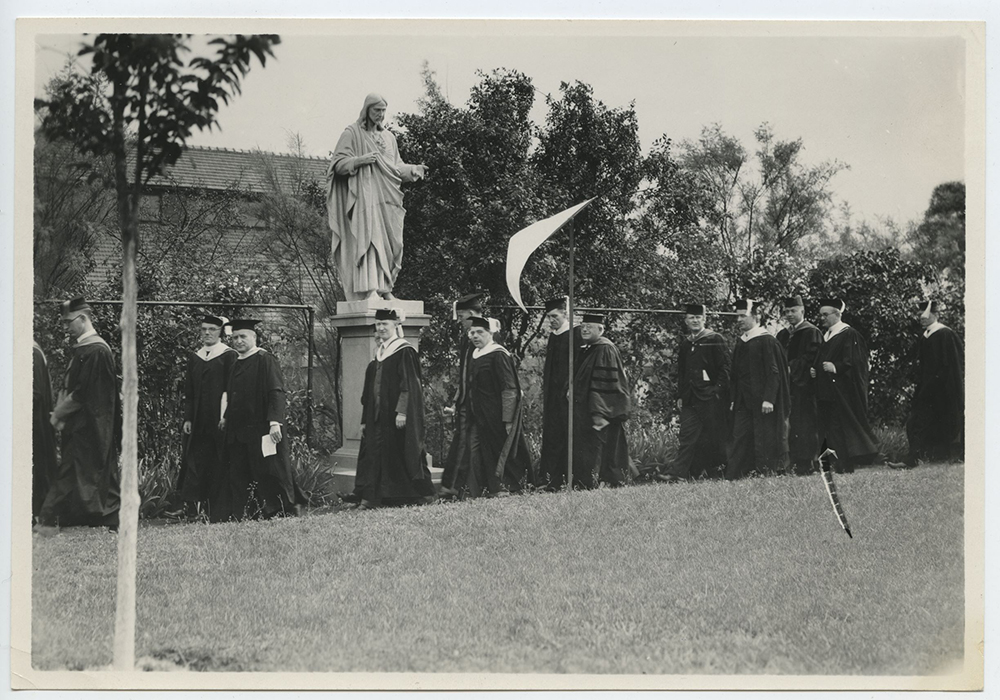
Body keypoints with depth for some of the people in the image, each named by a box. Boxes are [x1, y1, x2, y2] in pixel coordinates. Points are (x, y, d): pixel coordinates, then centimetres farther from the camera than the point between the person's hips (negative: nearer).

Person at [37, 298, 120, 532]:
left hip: (89, 429, -10)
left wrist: (60, 413, -11)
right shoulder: (79, 348, 14)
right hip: (76, 425, 10)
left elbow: (83, 392, -20)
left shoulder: (96, 351, -17)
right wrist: (59, 411, 4)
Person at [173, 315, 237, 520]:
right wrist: (187, 418, 6)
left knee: (218, 463, -2)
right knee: (194, 461, 0)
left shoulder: (229, 356, -3)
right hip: (198, 421, 5)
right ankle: (191, 505, -1)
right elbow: (189, 392, 14)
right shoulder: (194, 357, 14)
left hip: (220, 419, -5)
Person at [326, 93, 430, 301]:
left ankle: (385, 288, 7)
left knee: (391, 243, 1)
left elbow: (396, 167, 21)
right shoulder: (352, 133, 2)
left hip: (387, 198, 6)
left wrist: (413, 170, 2)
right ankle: (369, 289, -23)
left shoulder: (388, 137, 20)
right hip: (364, 196, -6)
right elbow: (339, 164, -4)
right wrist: (361, 160, -20)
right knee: (369, 237, -17)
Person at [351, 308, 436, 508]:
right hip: (377, 416, 7)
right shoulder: (379, 355, 16)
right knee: (373, 453, 1)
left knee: (405, 453, -3)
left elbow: (409, 385, -14)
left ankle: (424, 495, 7)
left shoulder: (405, 352, -7)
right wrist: (365, 420, 15)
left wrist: (402, 411, -22)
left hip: (397, 417, -7)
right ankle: (369, 497, -1)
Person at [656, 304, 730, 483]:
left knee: (713, 437, 0)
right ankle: (678, 473, -9)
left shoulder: (715, 340, -2)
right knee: (687, 435, -2)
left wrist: (718, 390, -13)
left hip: (711, 397, -5)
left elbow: (725, 368, -5)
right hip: (690, 398, 5)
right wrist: (680, 396, 15)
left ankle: (717, 471, 10)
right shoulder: (685, 343, 15)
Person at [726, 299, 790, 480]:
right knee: (740, 442, 2)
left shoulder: (767, 341, -8)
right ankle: (732, 478, 0)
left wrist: (768, 399, -19)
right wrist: (733, 398, 11)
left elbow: (774, 372, -13)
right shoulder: (740, 343, 14)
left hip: (763, 404, -7)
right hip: (743, 403, 7)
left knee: (764, 443, -1)